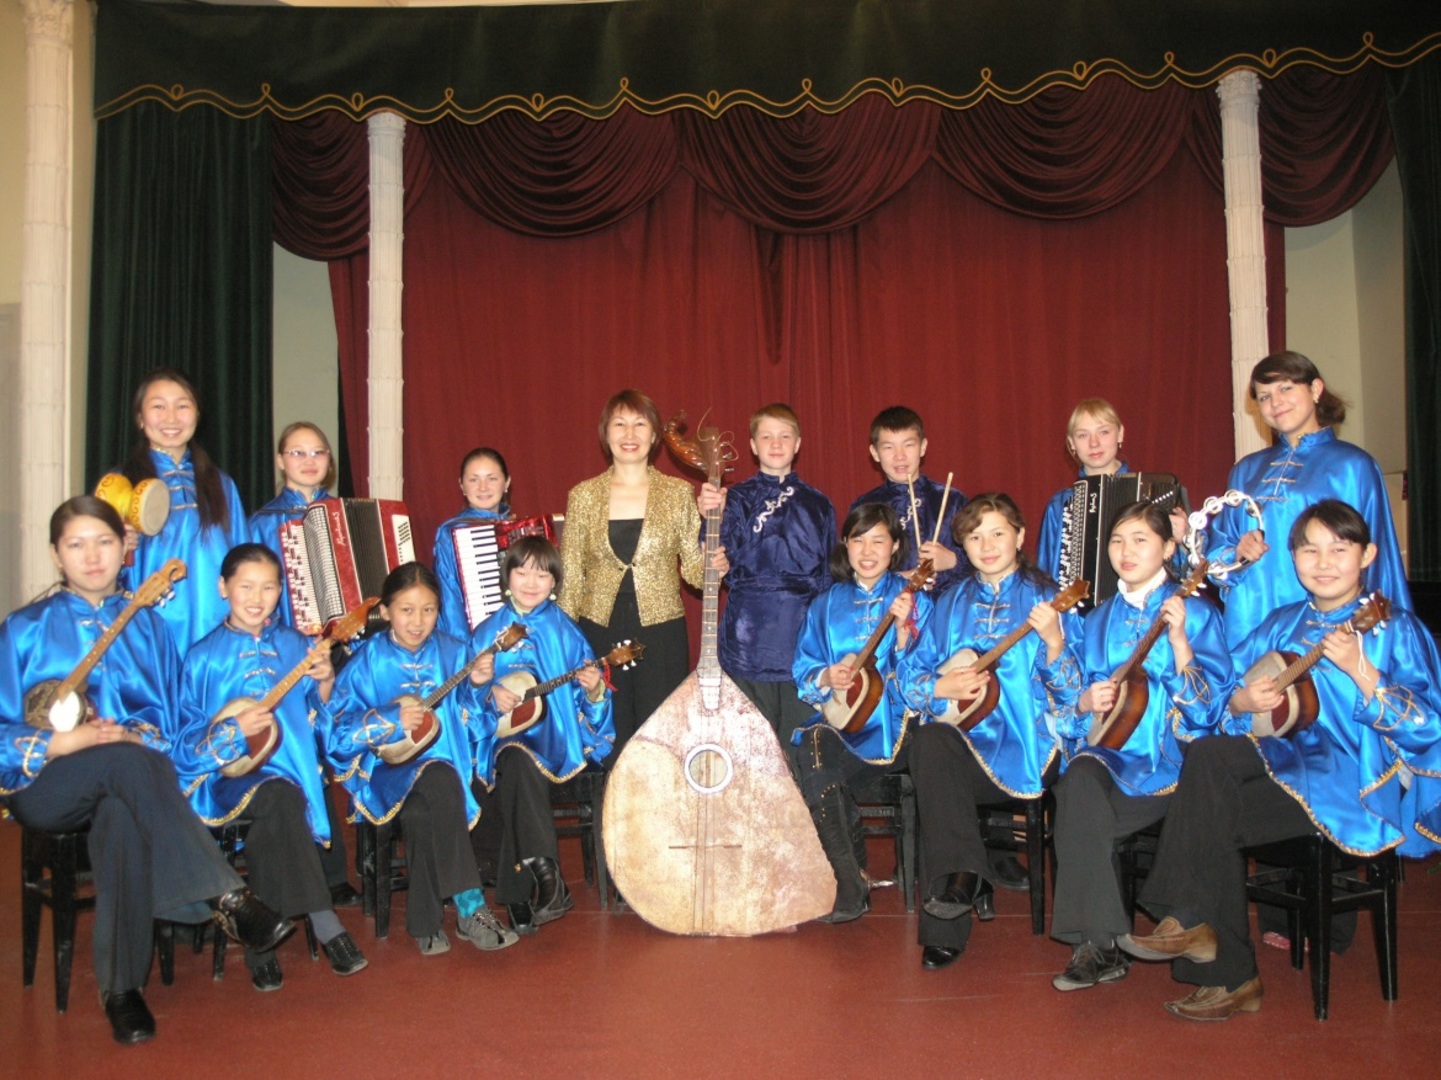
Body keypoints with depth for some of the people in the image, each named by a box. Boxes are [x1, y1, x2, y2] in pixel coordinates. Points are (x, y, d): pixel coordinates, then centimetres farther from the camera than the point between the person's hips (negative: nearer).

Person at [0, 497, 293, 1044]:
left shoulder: (145, 624, 13)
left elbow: (166, 714, 10)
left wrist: (138, 735, -12)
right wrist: (62, 744, -17)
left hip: (120, 783, 2)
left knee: (122, 818, -36)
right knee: (126, 761, -36)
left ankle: (122, 987, -30)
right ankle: (224, 898, -37)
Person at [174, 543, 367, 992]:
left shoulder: (294, 644, 10)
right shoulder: (204, 655, 4)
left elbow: (320, 712, 13)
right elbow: (186, 737, 2)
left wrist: (326, 681, -7)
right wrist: (235, 730, -15)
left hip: (291, 766, 2)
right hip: (232, 771, -2)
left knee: (272, 822, -30)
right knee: (282, 798, -33)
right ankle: (324, 925, -27)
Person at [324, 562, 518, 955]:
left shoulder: (452, 652, 6)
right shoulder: (368, 661, -1)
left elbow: (471, 719, 7)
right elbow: (338, 727, -6)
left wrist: (480, 685, -13)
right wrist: (391, 722, -18)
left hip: (445, 758, 3)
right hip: (390, 766, -3)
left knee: (421, 814, -31)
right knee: (440, 783, -35)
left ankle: (426, 923, -13)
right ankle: (469, 907, -30)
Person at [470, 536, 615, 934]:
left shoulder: (565, 631, 7)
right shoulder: (488, 632, 10)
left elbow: (586, 698, 7)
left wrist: (594, 688, -15)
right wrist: (489, 692, -10)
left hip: (555, 736, -1)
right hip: (504, 734, 1)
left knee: (518, 769, -32)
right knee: (518, 762, -35)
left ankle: (519, 897, -22)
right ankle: (546, 876, -30)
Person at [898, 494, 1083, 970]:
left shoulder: (1046, 599, 5)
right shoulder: (952, 604, 15)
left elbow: (1072, 694, -2)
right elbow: (909, 677, 12)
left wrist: (1054, 642, -20)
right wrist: (943, 688, -8)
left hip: (1025, 748, -3)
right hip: (962, 739, 4)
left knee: (936, 769, -30)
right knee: (929, 742, -31)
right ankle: (963, 878, -29)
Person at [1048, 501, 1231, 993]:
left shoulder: (1195, 613, 4)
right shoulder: (1099, 620, 17)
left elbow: (1210, 706, -7)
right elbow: (1072, 710, 19)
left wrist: (1178, 641, -17)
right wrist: (1086, 703, -5)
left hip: (1169, 758, -4)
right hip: (1107, 752, 4)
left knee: (1082, 806, -31)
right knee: (1080, 780, -32)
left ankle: (1099, 944, -15)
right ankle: (1099, 944, -27)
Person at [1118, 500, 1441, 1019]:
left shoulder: (1394, 629, -2)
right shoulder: (1281, 624, 13)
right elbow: (1223, 706, 12)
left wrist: (1359, 671, -23)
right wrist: (1243, 701, -11)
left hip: (1358, 776, -6)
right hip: (1286, 757, 6)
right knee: (1210, 755, -26)